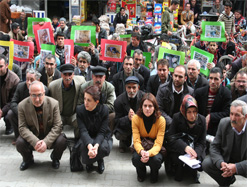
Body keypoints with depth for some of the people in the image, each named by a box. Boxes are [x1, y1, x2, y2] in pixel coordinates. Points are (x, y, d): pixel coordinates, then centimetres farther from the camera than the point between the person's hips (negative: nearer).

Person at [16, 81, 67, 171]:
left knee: (62, 141, -30)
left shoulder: (53, 103, -14)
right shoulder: (22, 105, -12)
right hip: (32, 137, 1)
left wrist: (46, 142, -30)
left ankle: (55, 158, 8)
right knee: (19, 143, -28)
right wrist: (35, 142, -31)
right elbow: (22, 128, -14)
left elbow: (57, 126, -15)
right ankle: (28, 160, 9)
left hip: (50, 137, -1)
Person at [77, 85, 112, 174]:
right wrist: (90, 146, -45)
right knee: (84, 147, -35)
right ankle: (88, 162, 5)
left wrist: (96, 146, -43)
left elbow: (102, 132, -22)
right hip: (87, 137, 1)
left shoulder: (104, 109, -18)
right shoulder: (80, 110, -16)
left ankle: (100, 160, 6)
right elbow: (83, 131, -25)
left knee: (104, 147, -35)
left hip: (101, 137, 0)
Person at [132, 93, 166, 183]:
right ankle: (141, 173, 7)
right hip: (141, 148, 1)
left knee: (156, 159, -34)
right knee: (136, 158, -33)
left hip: (154, 149, -1)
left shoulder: (161, 120, -18)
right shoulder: (135, 118, -15)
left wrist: (149, 153, -44)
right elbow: (136, 141, -18)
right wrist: (141, 151, -42)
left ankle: (154, 174, 6)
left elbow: (158, 144, -22)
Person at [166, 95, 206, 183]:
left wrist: (195, 153, -27)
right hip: (178, 149, -2)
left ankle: (193, 175, 9)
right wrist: (185, 147, -32)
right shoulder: (177, 117, -10)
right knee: (178, 159, -32)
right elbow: (170, 137, -16)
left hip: (194, 149, 2)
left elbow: (202, 142, -5)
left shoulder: (202, 119, -5)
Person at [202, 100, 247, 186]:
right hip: (226, 161, 3)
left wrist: (236, 167, -36)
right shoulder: (224, 123, -12)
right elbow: (214, 147, -7)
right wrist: (221, 163, -25)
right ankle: (227, 180, 11)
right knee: (206, 163, -19)